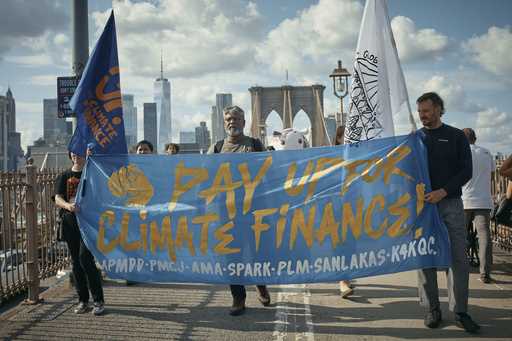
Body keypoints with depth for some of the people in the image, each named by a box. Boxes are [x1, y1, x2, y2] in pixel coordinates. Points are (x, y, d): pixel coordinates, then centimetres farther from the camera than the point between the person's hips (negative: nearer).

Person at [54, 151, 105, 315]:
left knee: (85, 258, -14)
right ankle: (83, 300, 17)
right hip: (70, 222, 3)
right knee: (76, 262, 6)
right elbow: (57, 199, 0)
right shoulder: (64, 176, 12)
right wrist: (67, 205, -22)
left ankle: (99, 300, -5)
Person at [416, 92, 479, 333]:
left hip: (450, 203, -1)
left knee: (458, 257, -3)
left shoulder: (456, 136, 7)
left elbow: (466, 171, 0)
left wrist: (442, 191, -13)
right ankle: (432, 309, 10)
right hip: (422, 204, 1)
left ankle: (460, 312, 4)